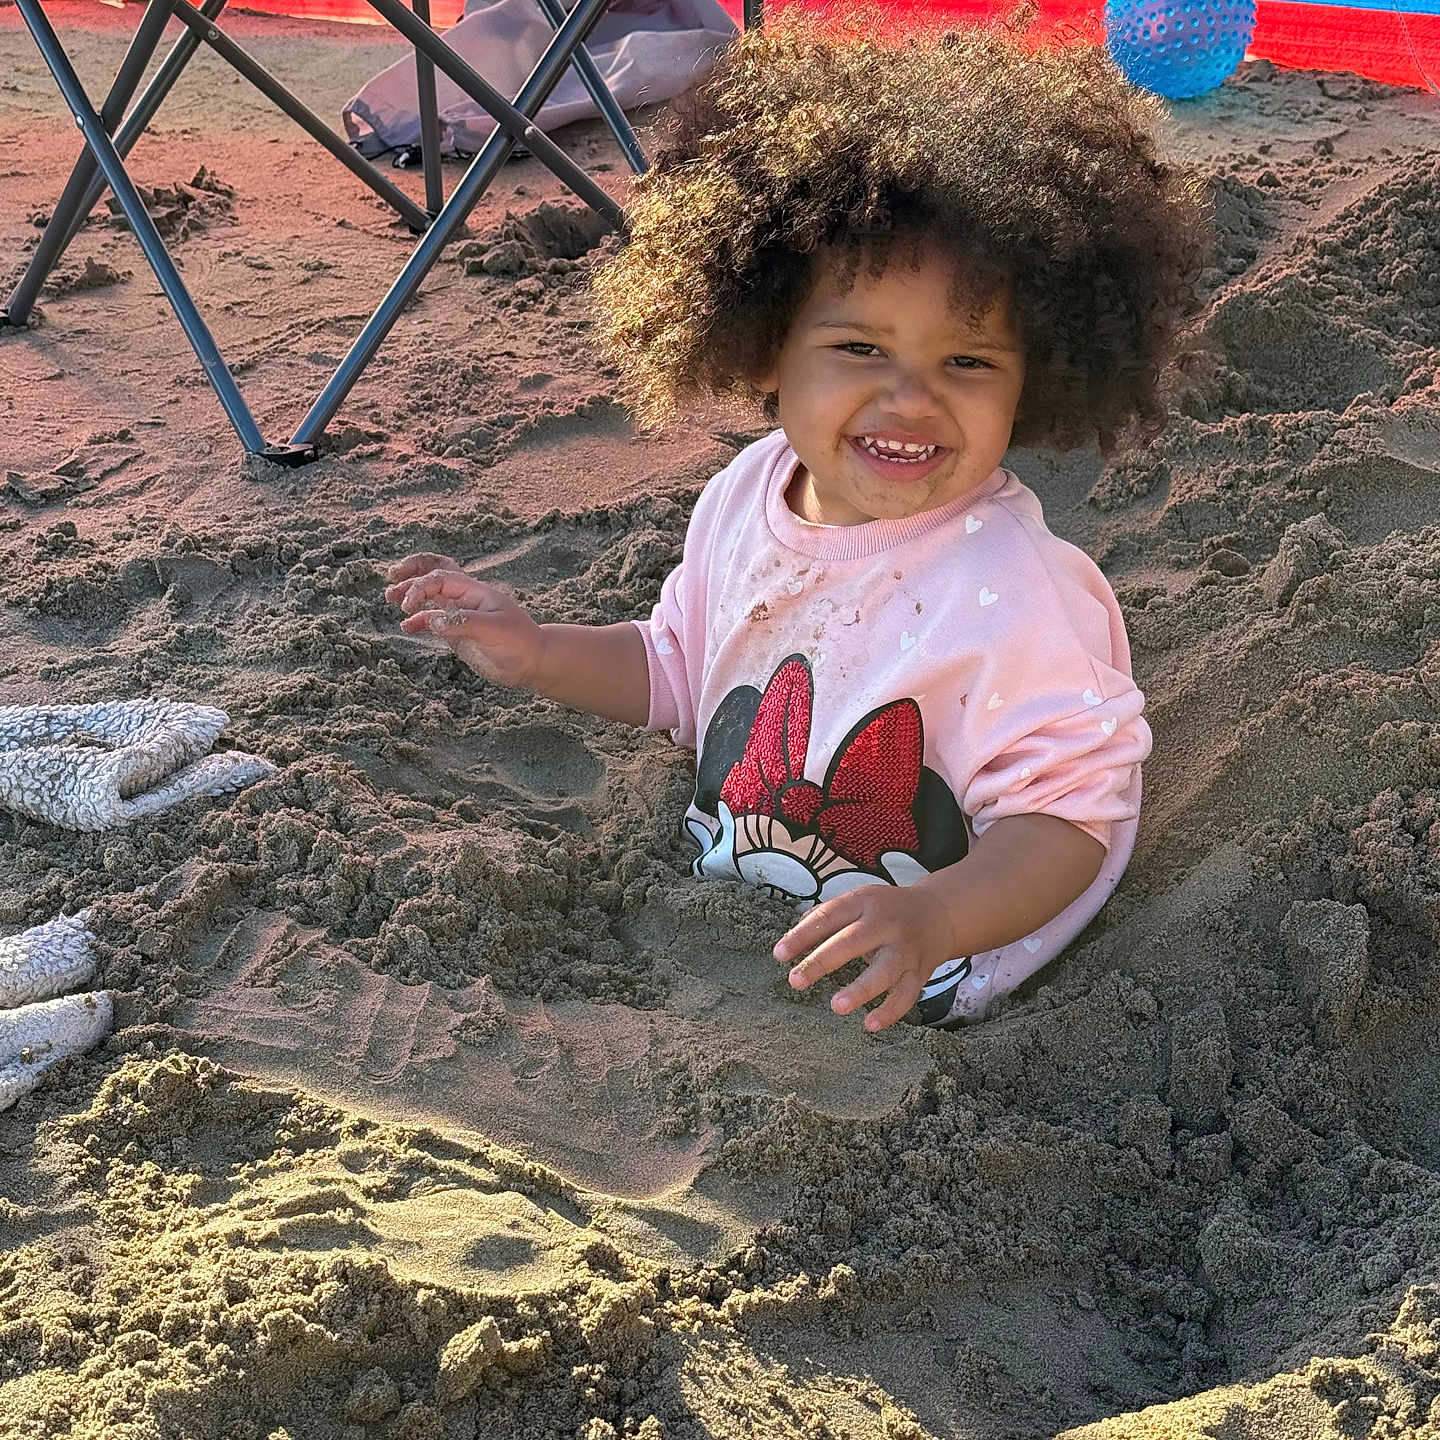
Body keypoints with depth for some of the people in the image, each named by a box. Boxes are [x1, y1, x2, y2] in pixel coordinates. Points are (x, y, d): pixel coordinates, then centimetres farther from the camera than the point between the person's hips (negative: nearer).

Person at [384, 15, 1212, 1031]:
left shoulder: (1012, 595, -24)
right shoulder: (745, 498, -1)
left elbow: (1071, 815, -21)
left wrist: (937, 917, -38)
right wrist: (538, 655, 5)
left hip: (882, 1008, -6)